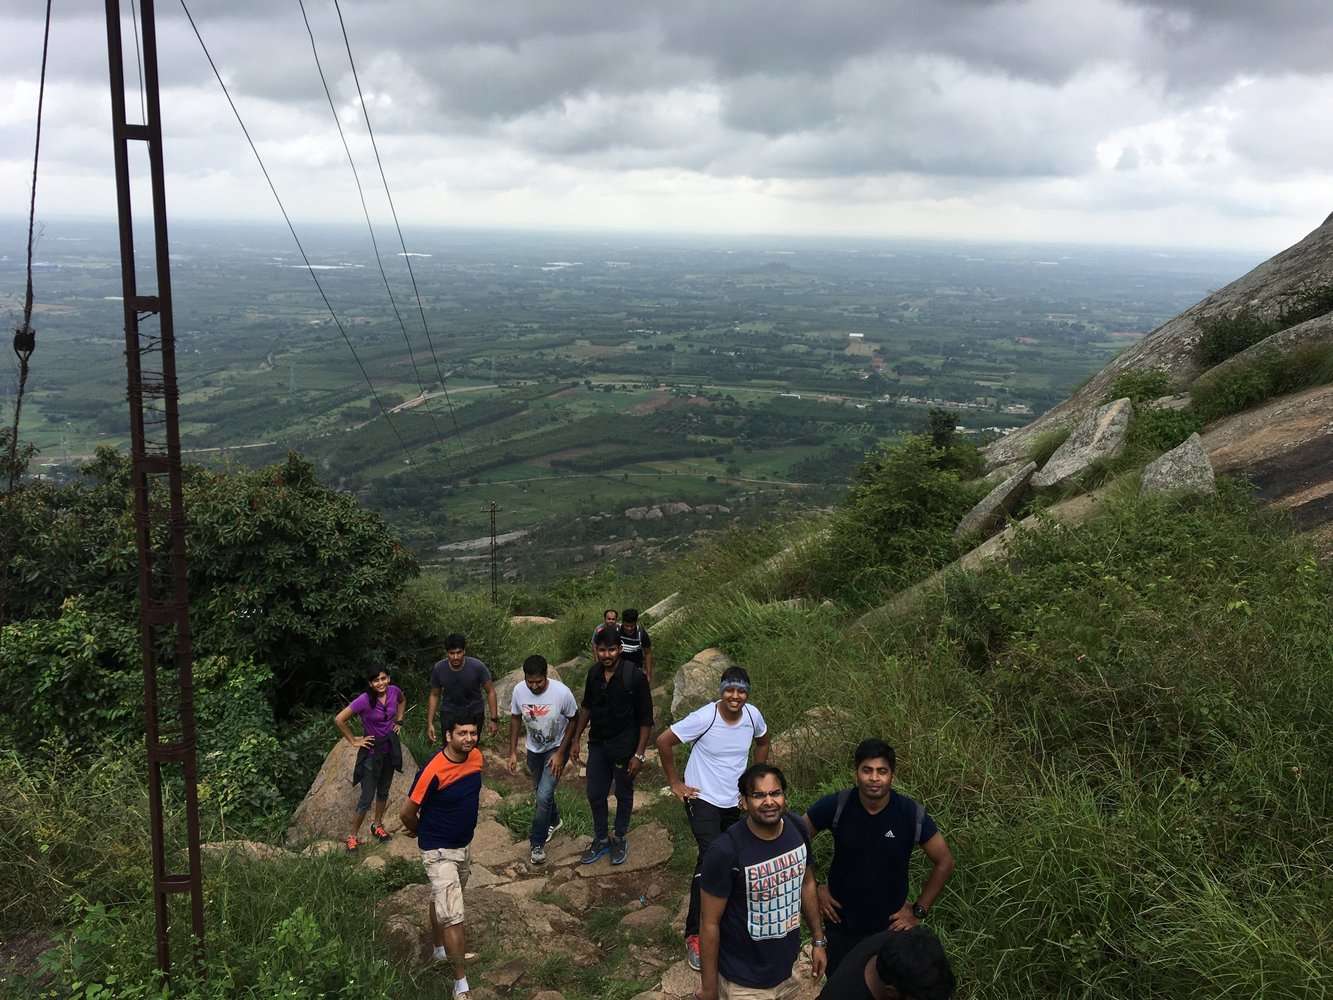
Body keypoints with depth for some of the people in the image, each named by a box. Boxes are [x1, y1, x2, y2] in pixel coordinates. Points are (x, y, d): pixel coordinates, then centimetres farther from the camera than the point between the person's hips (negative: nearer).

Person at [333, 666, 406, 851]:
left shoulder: (394, 691, -10)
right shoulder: (365, 700, -26)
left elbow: (402, 701, 16)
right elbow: (339, 719, -25)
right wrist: (353, 741, -16)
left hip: (390, 747, 5)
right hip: (372, 751, -5)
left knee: (383, 791, 20)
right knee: (367, 797, 1)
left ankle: (377, 825, 41)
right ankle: (352, 836, 17)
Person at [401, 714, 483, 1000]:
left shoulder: (476, 757, -8)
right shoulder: (434, 770, -30)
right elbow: (408, 812, -18)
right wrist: (421, 832, 1)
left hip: (462, 844, 7)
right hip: (439, 850, -7)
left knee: (442, 898, 28)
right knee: (452, 916, -7)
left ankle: (441, 949, 49)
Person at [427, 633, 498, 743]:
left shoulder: (477, 666, -24)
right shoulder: (438, 669, -18)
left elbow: (490, 691, -13)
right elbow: (434, 695, -3)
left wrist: (493, 719, -15)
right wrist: (430, 724, -5)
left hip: (474, 716, -1)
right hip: (450, 716, 1)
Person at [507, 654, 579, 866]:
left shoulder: (562, 693, -30)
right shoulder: (519, 691, -20)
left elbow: (573, 721, -16)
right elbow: (515, 719, -3)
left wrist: (560, 753, -17)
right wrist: (513, 752, -3)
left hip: (556, 748, -4)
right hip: (534, 749, 4)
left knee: (543, 795, -12)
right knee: (540, 791, 21)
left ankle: (536, 843, 8)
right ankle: (553, 821, 50)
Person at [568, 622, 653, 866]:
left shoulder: (635, 677, -21)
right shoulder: (594, 674, -5)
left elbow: (646, 718, -15)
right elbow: (586, 707, 10)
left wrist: (639, 754, -16)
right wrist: (575, 740, 10)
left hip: (624, 747, -4)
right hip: (598, 744, 5)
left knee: (623, 794, 14)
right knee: (595, 794, 13)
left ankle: (620, 839, 35)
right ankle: (600, 840, 34)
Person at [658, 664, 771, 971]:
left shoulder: (753, 716, -9)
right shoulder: (704, 717, -23)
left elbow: (762, 742, 14)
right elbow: (664, 741, -16)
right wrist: (675, 783, -10)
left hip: (733, 802, 6)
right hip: (702, 798, -5)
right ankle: (694, 935, -7)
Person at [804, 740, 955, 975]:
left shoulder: (912, 814, -18)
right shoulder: (835, 806, -18)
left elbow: (944, 863, -4)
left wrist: (919, 910, -4)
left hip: (891, 926, 0)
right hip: (842, 923, 1)